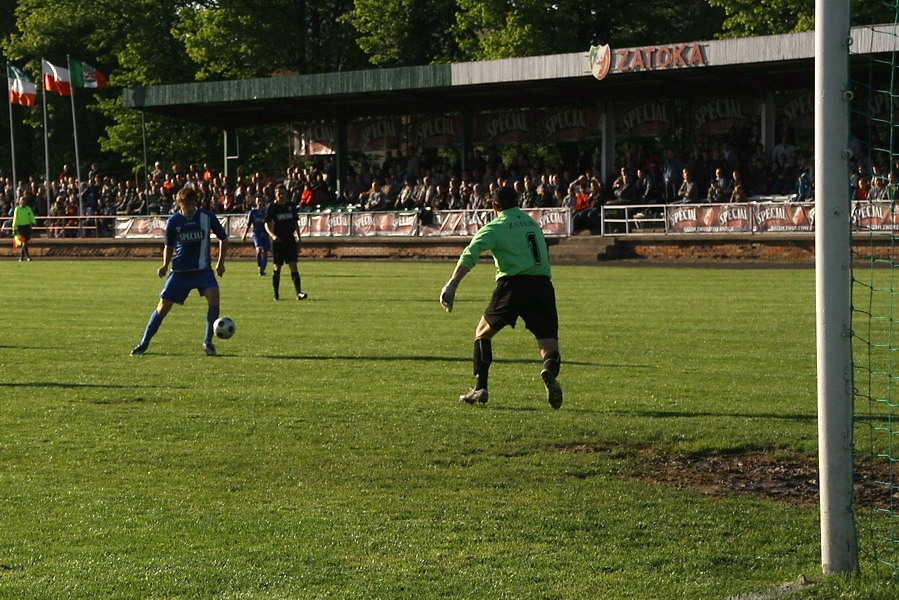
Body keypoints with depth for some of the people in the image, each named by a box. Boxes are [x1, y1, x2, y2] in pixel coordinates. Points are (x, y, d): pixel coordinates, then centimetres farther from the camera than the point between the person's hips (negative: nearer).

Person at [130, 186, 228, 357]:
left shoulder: (207, 217, -5)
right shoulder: (173, 221, -2)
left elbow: (223, 238, 8)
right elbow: (168, 246, 13)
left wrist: (220, 262, 3)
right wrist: (165, 265, -3)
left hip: (203, 269, -1)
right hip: (180, 271, 1)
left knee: (213, 295, -25)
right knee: (163, 306, -1)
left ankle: (208, 341, -11)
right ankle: (144, 343, 15)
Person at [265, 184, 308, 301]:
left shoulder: (291, 206, 8)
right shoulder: (271, 207, -3)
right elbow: (267, 224, -6)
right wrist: (272, 235, -25)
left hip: (290, 240, 2)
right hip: (277, 242, -2)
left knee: (293, 266, -7)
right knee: (277, 267, 6)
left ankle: (299, 293, -15)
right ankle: (276, 293, 18)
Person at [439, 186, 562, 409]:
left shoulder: (494, 228, 5)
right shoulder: (533, 224, 22)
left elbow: (470, 254, -9)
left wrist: (452, 283, -16)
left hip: (513, 284, -3)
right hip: (542, 285, 3)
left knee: (483, 333, 18)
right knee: (548, 342, 1)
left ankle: (481, 389, 14)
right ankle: (550, 371, -35)